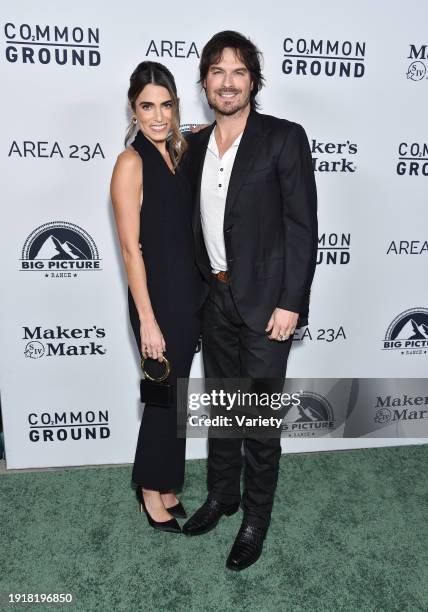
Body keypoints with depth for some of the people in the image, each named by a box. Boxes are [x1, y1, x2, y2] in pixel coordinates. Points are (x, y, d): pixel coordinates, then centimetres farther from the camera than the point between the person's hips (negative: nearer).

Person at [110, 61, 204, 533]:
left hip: (190, 295, 7)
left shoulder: (179, 151, 9)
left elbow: (185, 226, 9)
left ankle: (165, 483, 38)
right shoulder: (131, 162, -12)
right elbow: (131, 247, -16)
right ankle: (152, 489, 32)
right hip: (157, 299, -7)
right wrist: (148, 321, -17)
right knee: (164, 396, 7)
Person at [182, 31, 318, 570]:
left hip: (266, 302, -5)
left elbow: (302, 226, -11)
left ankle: (256, 515, 28)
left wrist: (290, 303, -15)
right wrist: (203, 285, 8)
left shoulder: (284, 138, -7)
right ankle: (222, 494, 39)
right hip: (216, 298, 6)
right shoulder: (197, 145, 10)